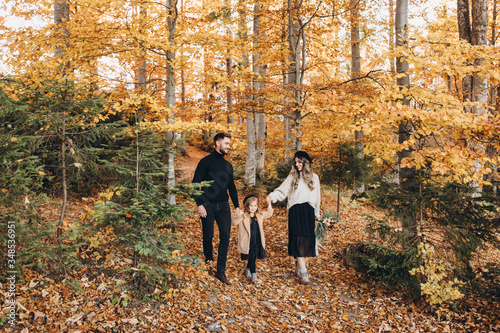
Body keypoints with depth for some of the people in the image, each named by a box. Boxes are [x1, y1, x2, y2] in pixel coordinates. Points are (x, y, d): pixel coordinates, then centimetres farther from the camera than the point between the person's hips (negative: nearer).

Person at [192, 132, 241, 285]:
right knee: (208, 237, 4)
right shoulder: (206, 161, 0)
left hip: (223, 205, 4)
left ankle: (221, 271, 2)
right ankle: (208, 262, 27)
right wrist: (199, 204, -13)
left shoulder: (228, 165, 17)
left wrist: (237, 206, 16)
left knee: (225, 237, -3)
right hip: (208, 205, -4)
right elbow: (195, 184, -5)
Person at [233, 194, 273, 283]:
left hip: (257, 241, 6)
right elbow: (234, 222, -23)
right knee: (251, 257, -4)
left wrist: (269, 206, 9)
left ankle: (247, 270, 36)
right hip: (248, 242, -5)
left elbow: (268, 214, 23)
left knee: (253, 257, 15)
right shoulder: (243, 216, -10)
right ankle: (253, 274, 7)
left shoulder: (259, 215, 8)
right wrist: (238, 215, -41)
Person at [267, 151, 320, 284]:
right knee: (298, 239, -10)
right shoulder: (292, 177, 6)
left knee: (307, 239, -1)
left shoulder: (314, 177, 13)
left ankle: (299, 264, 19)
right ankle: (303, 271, -10)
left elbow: (316, 198, 17)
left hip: (308, 211, 2)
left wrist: (316, 215, 17)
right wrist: (272, 196, -23)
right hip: (295, 211, -2)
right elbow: (282, 190, -3)